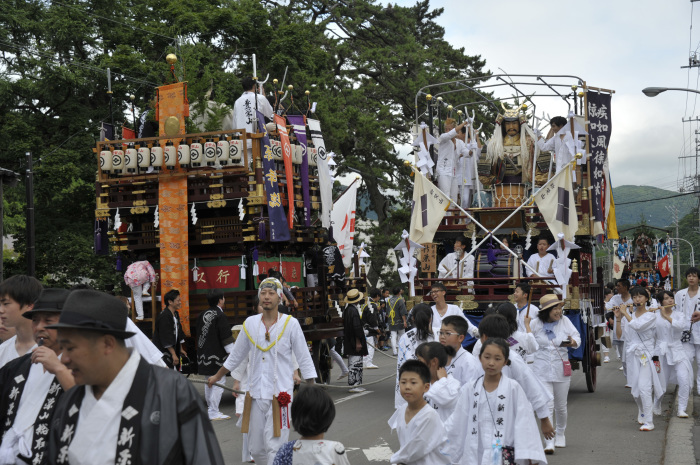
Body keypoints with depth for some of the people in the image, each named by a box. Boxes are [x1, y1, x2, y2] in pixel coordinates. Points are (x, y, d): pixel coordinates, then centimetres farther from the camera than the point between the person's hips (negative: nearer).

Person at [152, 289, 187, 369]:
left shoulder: (175, 314, 12)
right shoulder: (164, 316, -19)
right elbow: (166, 339, -21)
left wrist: (181, 349, 24)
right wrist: (173, 354, -21)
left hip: (172, 350, 10)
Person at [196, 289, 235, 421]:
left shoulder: (203, 315, 8)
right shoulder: (220, 316, -15)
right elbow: (226, 338, -15)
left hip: (204, 354, 8)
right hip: (216, 355, -8)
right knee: (219, 382, -3)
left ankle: (211, 408, 27)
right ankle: (214, 413, -3)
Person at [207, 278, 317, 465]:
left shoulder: (290, 323, -4)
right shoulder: (250, 323, 5)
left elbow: (304, 359, -1)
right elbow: (235, 356, 18)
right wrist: (217, 377, 25)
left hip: (280, 394, -4)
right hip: (256, 393, 4)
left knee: (274, 448, -11)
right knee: (256, 448, 10)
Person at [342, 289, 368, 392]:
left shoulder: (346, 309, 10)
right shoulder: (354, 310, -19)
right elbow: (356, 327, -22)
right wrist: (358, 342, -18)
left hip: (349, 341, 10)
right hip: (354, 341, -10)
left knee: (353, 363, 14)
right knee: (355, 362, -6)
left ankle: (356, 384, 20)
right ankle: (353, 385, -3)